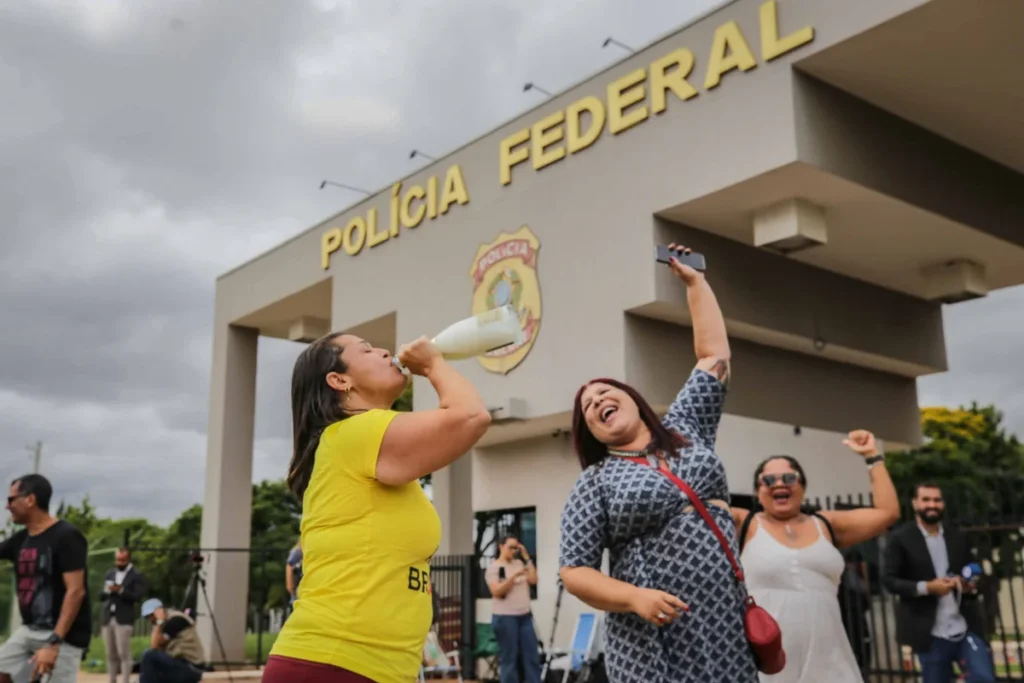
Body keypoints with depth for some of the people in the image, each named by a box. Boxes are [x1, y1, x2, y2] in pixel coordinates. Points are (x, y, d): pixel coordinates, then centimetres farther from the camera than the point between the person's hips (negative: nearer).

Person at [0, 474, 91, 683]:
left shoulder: (67, 536, -15)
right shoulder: (20, 539, 8)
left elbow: (76, 592, -21)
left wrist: (53, 643, -26)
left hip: (64, 635, -8)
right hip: (28, 630, 8)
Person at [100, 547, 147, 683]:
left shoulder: (137, 576, 0)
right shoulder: (109, 573, 17)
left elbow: (138, 596, -10)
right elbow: (101, 595, 15)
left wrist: (121, 590, -20)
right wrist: (107, 591, -7)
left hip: (123, 619, -5)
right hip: (107, 619, 5)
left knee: (124, 654, -9)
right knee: (111, 655, 9)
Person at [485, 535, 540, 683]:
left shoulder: (519, 563, 12)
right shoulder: (493, 568, -4)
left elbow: (533, 580, 2)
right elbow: (497, 592, -15)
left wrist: (527, 558, 1)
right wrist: (514, 576, -22)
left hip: (525, 616, 6)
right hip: (504, 617, -6)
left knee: (532, 655, 5)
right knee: (509, 658, -1)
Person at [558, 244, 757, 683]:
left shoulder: (685, 428, 13)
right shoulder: (594, 483, 2)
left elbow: (714, 354, 16)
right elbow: (573, 571, -3)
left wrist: (694, 281, 19)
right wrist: (634, 598, -18)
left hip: (725, 622, 4)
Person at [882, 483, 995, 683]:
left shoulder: (957, 538, 12)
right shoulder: (900, 538, -2)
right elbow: (889, 579, -8)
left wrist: (971, 586, -5)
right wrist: (926, 587, -21)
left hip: (966, 628, 4)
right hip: (931, 634, -3)